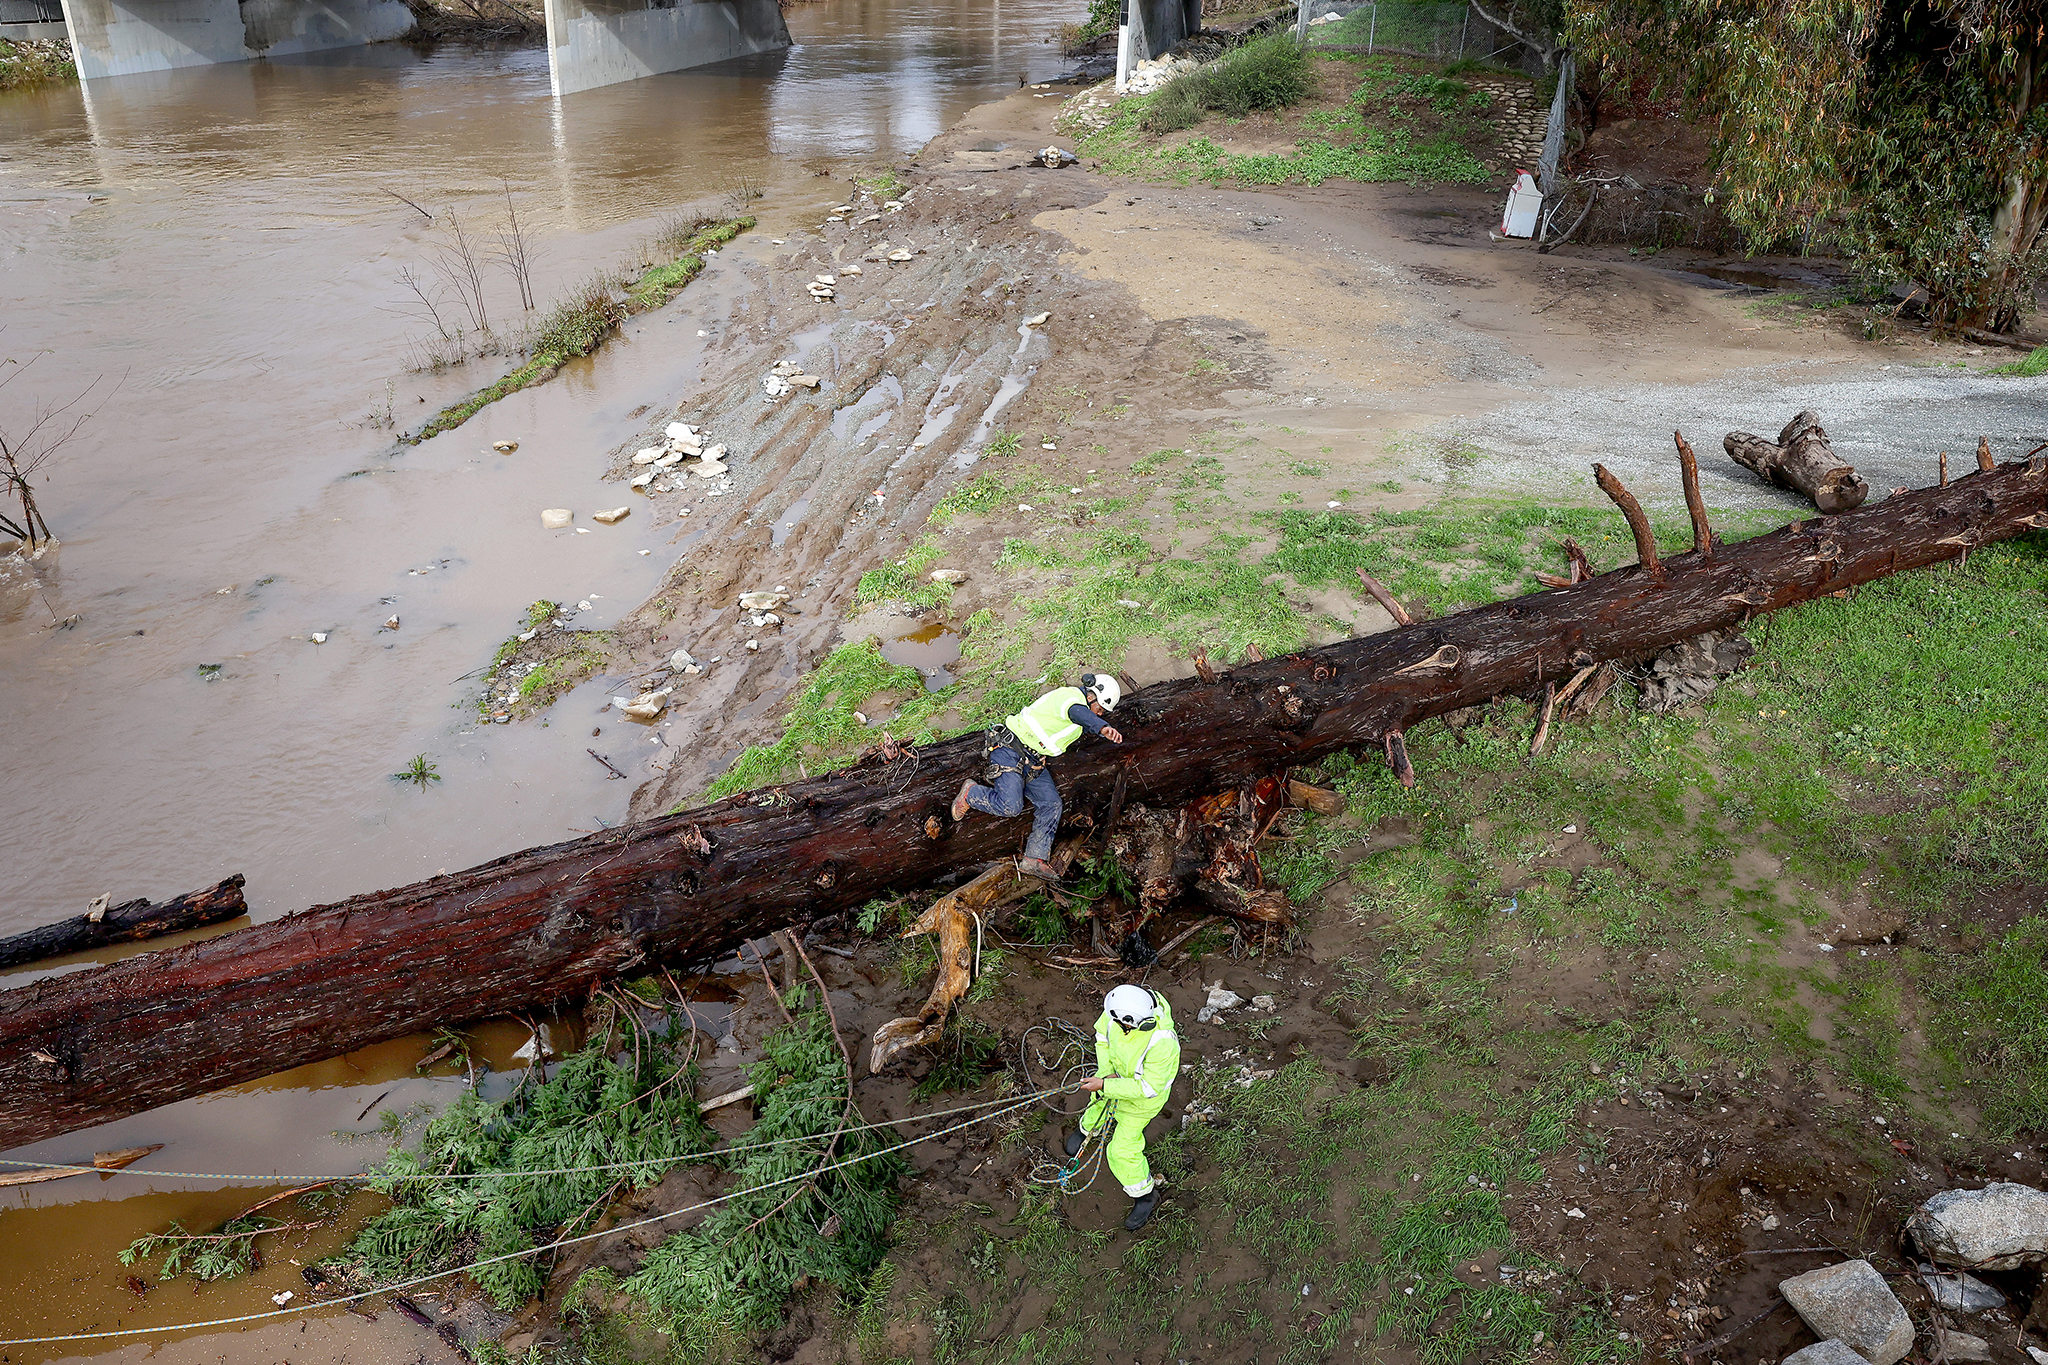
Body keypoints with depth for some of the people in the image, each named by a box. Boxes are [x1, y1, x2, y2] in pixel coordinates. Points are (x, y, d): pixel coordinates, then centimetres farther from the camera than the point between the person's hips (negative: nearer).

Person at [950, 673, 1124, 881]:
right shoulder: (1069, 696, -18)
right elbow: (1078, 713, -44)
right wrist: (1103, 728, -61)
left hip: (1033, 762, 10)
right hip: (1010, 751, -10)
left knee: (1051, 804, -3)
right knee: (1010, 806, -21)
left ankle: (1034, 859, -1)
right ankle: (970, 793, 7)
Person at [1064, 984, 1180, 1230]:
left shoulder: (1161, 1042, -47)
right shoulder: (1117, 1009, -31)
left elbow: (1147, 1088, -34)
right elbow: (1102, 1031, -7)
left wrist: (1105, 1085, -32)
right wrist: (1106, 1070, -17)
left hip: (1147, 1090, -6)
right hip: (1119, 1070, 6)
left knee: (1123, 1148, 5)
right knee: (1102, 1102, 34)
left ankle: (1146, 1195, 33)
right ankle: (1088, 1128, 70)